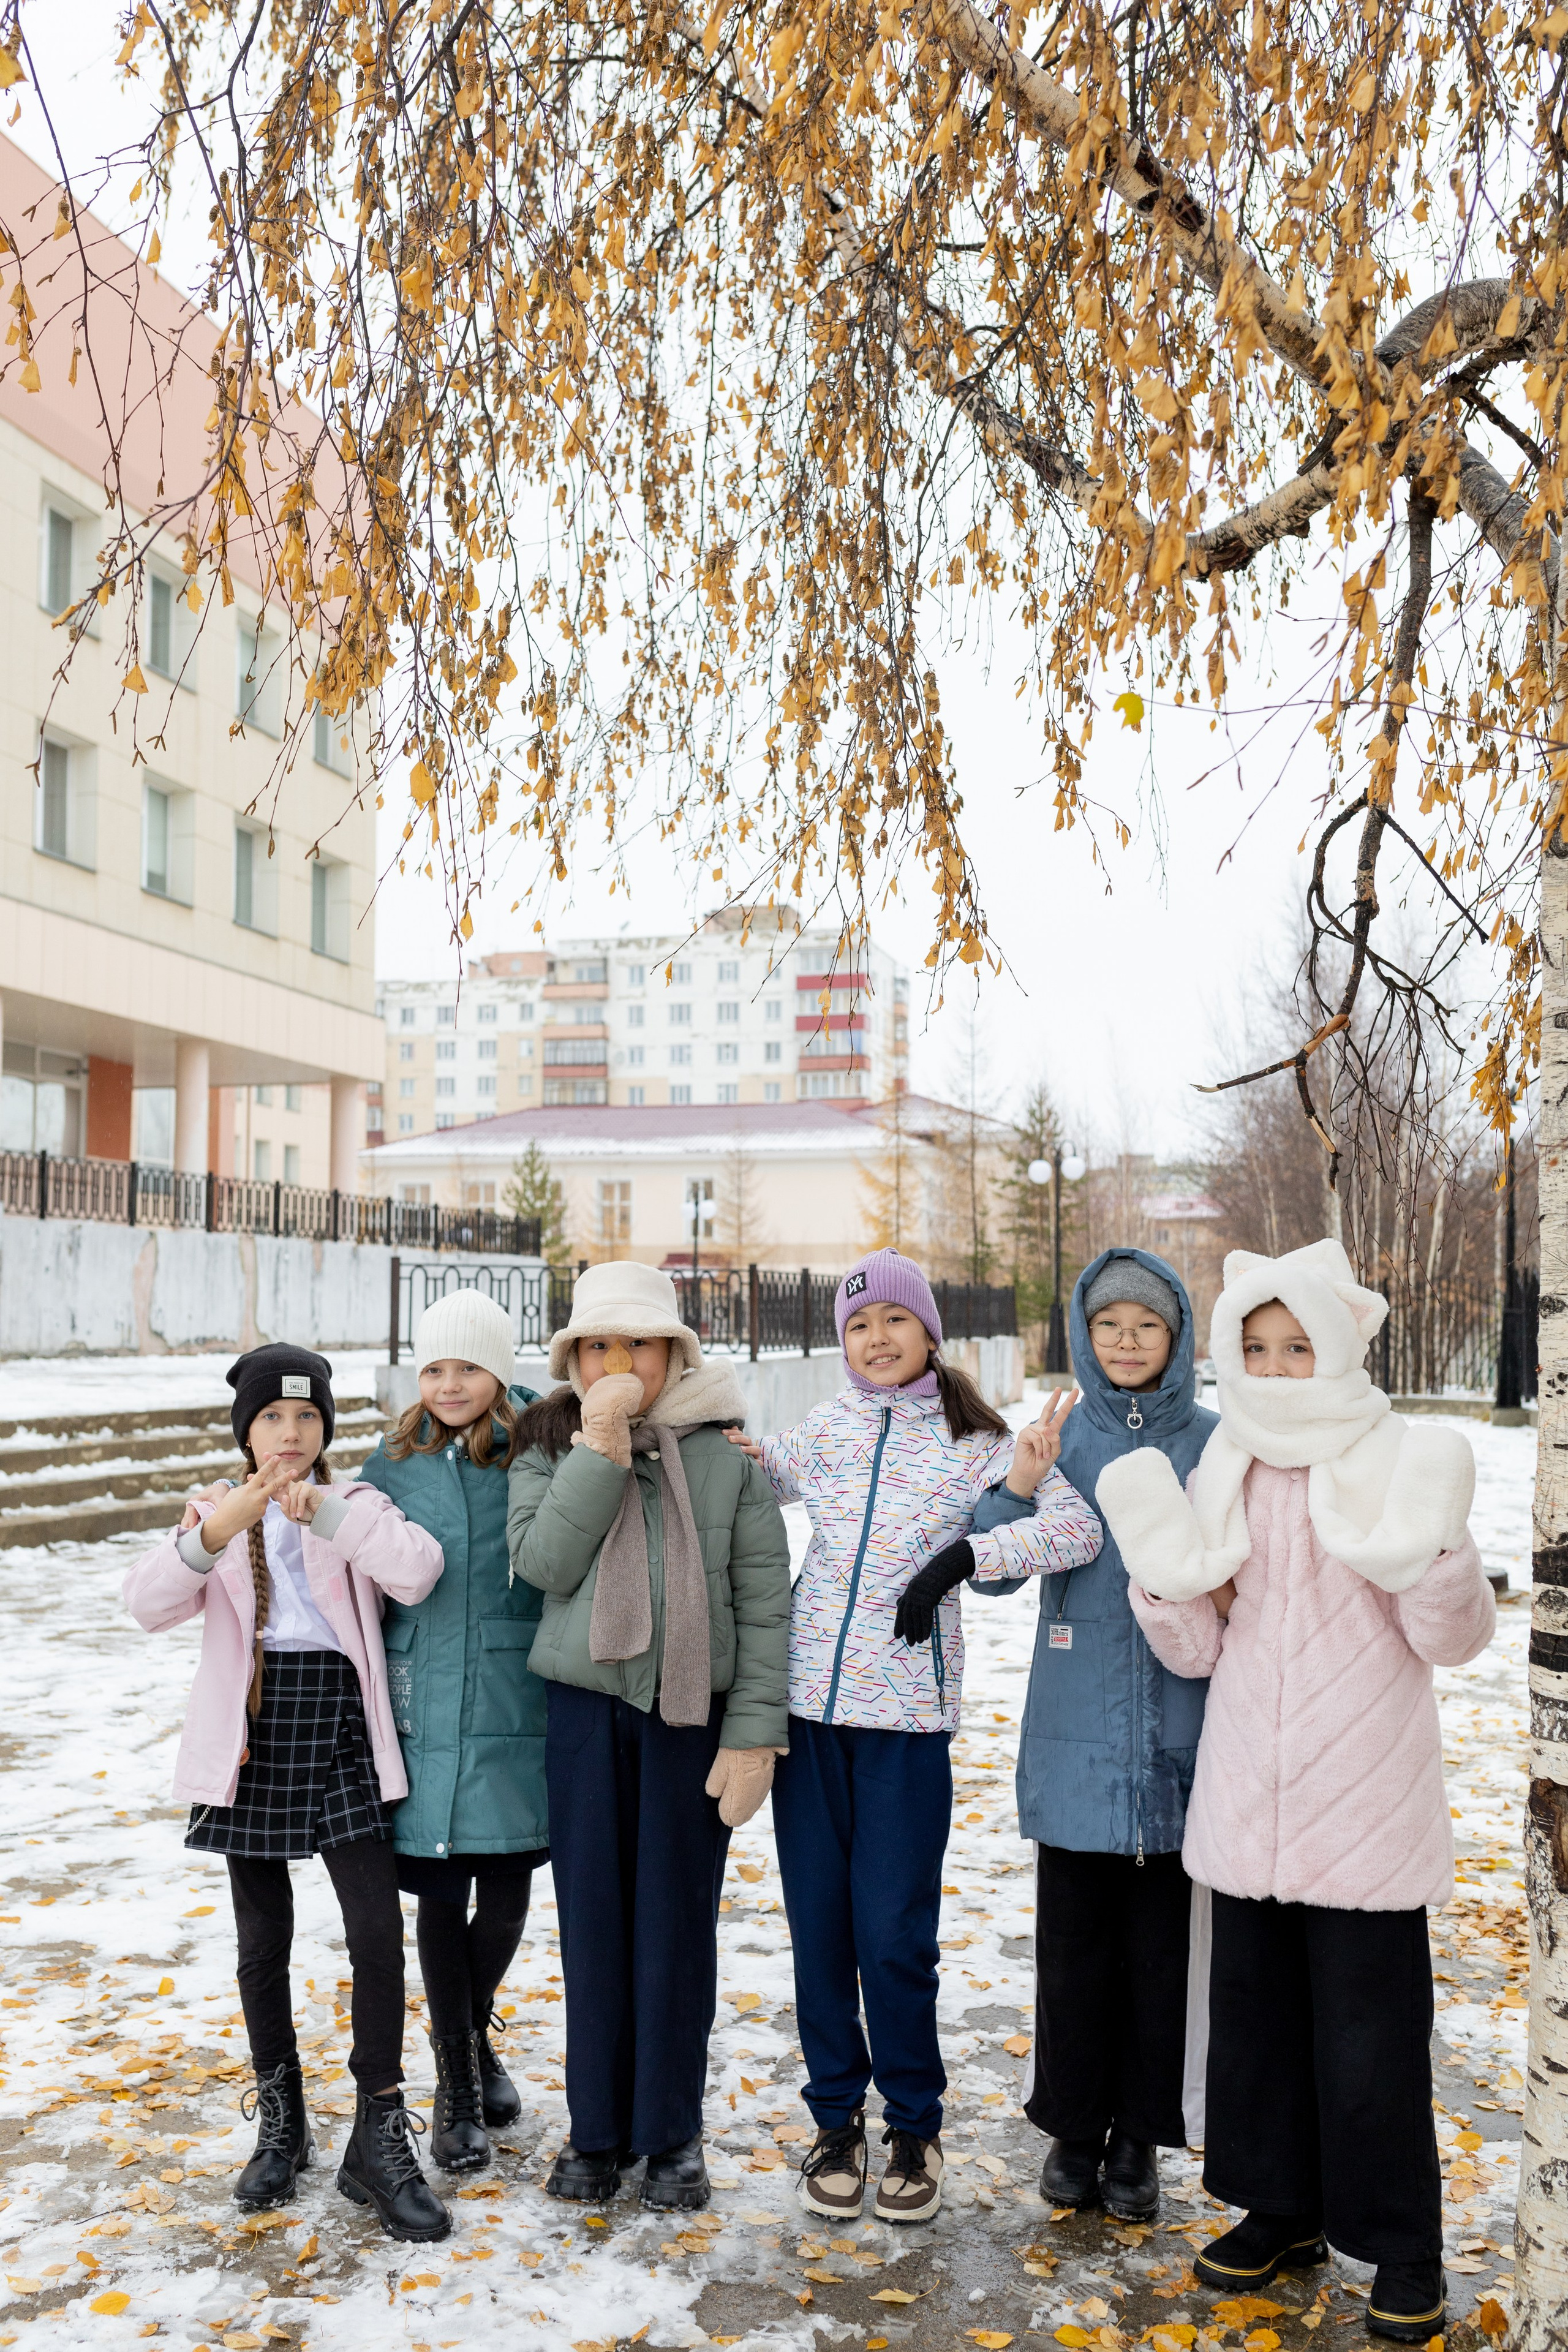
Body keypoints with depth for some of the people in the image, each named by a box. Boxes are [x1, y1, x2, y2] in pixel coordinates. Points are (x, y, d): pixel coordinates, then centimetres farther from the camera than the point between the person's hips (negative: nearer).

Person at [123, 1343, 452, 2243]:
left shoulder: (355, 1504, 2)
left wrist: (324, 1510, -28)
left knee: (378, 1928, -10)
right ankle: (281, 2124, 29)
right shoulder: (214, 1512, 6)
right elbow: (151, 1604, -13)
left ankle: (380, 2136, 3)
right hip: (254, 1737, 1)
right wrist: (215, 1533, -31)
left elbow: (418, 1573, -18)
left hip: (341, 1735, -1)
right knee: (264, 1940, 11)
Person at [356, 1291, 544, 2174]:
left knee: (506, 1895, 7)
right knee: (440, 1895, 5)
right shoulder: (395, 1464, 6)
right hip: (424, 1713, 1)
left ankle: (474, 2034, 37)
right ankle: (458, 2084, 23)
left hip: (516, 1714, -1)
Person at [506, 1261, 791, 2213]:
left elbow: (766, 1599, -3)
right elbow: (542, 1562, -12)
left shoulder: (727, 1452, -2)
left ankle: (672, 2132, 24)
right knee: (594, 1920, 9)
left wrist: (754, 1733, -7)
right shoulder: (548, 1447, 3)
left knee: (679, 1923, 7)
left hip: (692, 1713, -1)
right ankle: (598, 2129, 25)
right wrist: (599, 1446, -17)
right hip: (585, 1709, 1)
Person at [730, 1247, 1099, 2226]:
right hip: (808, 1701, 3)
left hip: (909, 1712, -2)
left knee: (894, 1933, 0)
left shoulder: (976, 1439, 1)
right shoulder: (824, 1431, 9)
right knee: (819, 1924, 8)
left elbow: (1079, 1529, -8)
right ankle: (838, 2116, 26)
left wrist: (963, 1555, -16)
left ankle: (915, 2124, 22)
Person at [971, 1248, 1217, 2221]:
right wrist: (1017, 1487, -22)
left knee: (1161, 1932, 8)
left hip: (1178, 1729, -1)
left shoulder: (1215, 1444, 0)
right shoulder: (1060, 1437, 2)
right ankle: (1074, 2124, 26)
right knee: (1074, 1930, 10)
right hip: (1077, 1726, 1)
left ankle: (1140, 2134, 24)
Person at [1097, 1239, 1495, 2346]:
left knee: (1368, 2028, 2)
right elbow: (1196, 1648, 6)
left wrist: (1434, 1549, -26)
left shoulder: (1402, 1461, -6)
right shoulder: (1224, 1472, 6)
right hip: (1247, 1800, 4)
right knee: (1256, 2008, 15)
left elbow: (1454, 1639, -9)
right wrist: (1162, 1566, -11)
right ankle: (1282, 2209, 33)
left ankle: (1403, 2248, 22)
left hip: (1366, 1806, -4)